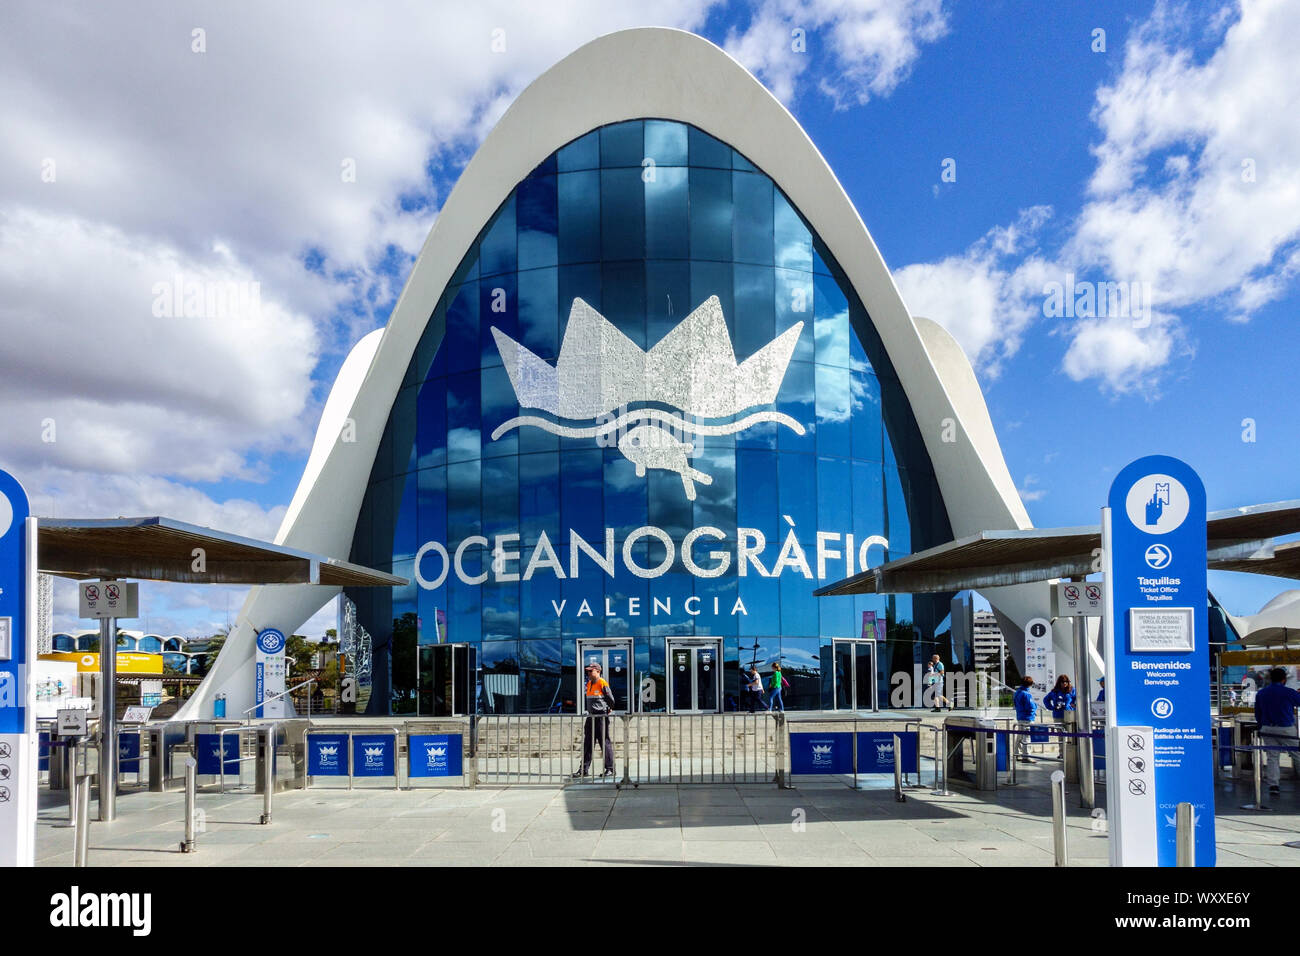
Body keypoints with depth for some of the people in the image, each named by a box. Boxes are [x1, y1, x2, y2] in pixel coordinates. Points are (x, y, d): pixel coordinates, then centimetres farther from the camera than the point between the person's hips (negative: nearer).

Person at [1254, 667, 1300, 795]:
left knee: (1271, 757, 5)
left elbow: (1257, 715, 12)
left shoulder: (1260, 694, 5)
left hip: (1267, 730, 4)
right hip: (1286, 729, -4)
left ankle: (1273, 784, -2)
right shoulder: (1289, 692, -9)